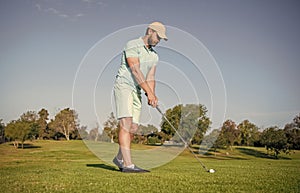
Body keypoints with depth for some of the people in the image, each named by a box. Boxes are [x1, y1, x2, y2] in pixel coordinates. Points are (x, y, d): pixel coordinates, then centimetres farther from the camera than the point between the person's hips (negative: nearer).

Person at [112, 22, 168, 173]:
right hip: (123, 86, -8)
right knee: (126, 125, -18)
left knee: (133, 128, 4)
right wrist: (149, 92, -21)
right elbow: (135, 70, -17)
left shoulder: (154, 56, 15)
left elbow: (150, 78, 9)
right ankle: (128, 164, -22)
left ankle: (120, 158, 22)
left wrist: (152, 96, -9)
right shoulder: (132, 45, -8)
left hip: (136, 91, 8)